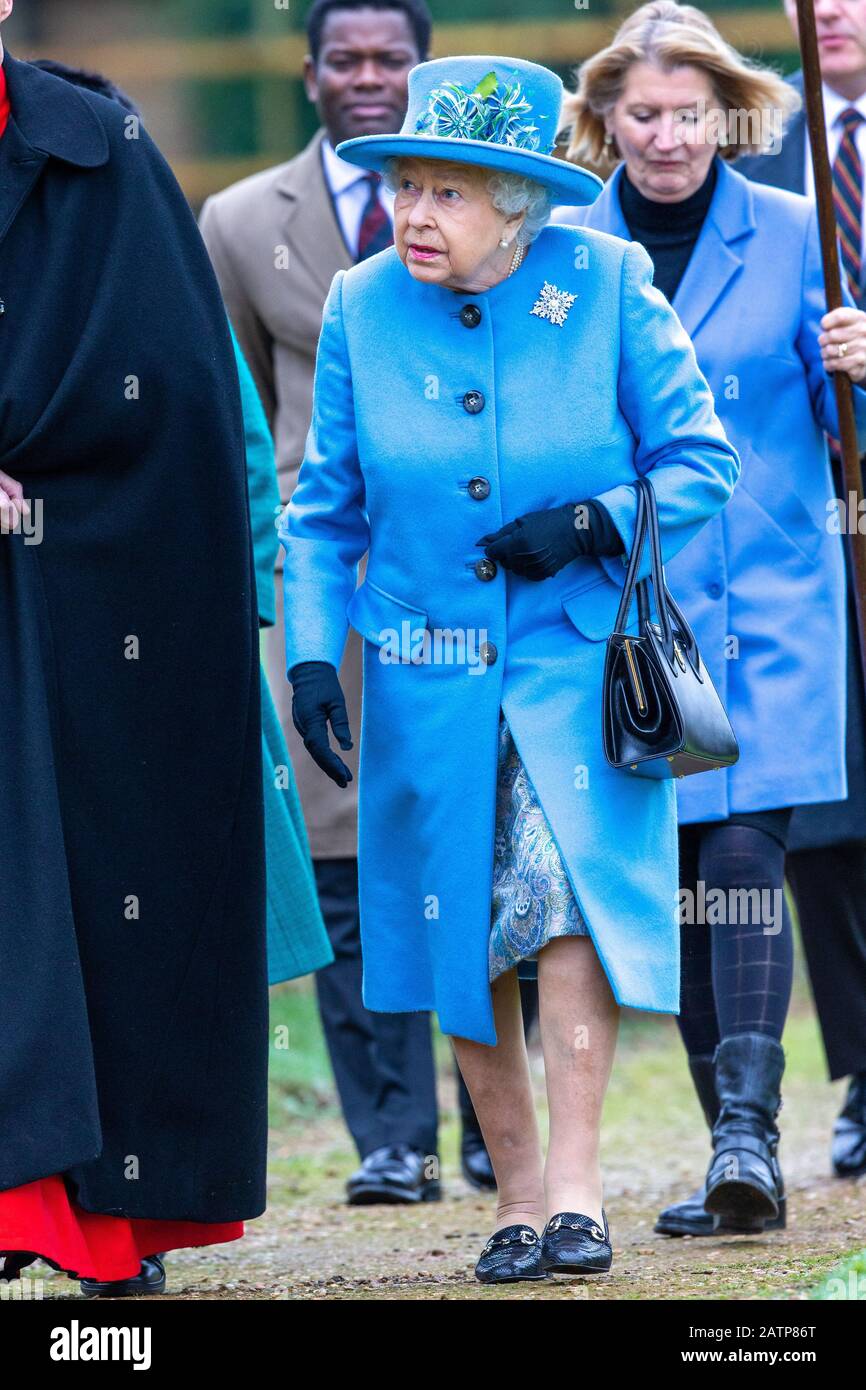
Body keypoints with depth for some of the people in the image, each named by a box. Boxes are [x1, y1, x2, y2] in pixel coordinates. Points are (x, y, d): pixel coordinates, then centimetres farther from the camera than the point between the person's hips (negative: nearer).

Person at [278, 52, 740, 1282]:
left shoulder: (608, 286, -5)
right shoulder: (361, 307, 1)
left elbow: (701, 464, 1)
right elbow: (323, 507, 8)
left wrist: (595, 522, -15)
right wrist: (312, 652, -2)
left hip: (580, 656, -2)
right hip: (429, 673, 2)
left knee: (569, 882, -21)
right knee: (466, 939, 2)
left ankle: (577, 1187, -16)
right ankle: (517, 1198, 15)